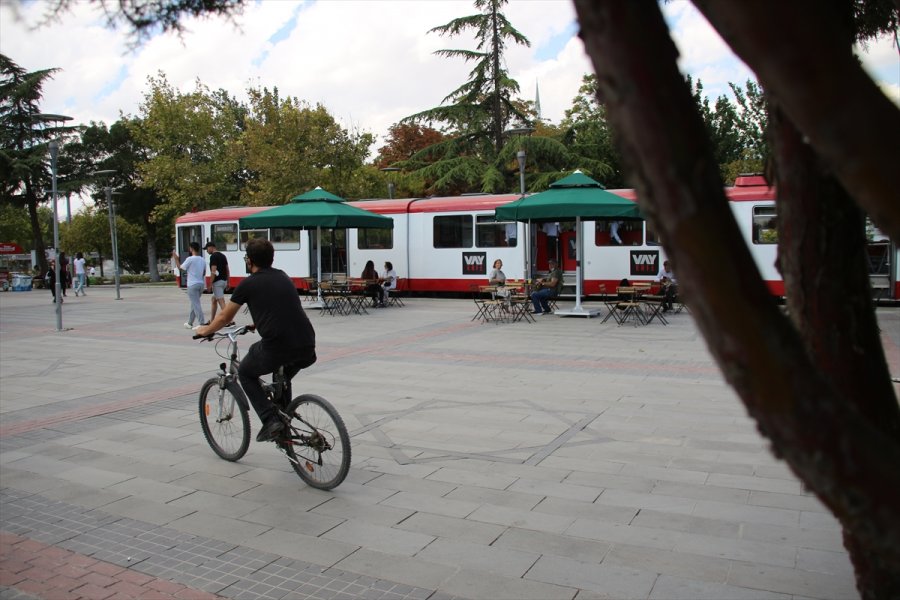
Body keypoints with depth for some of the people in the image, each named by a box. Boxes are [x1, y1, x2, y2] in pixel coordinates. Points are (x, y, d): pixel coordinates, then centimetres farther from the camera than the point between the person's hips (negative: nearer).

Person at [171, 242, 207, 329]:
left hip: (192, 285, -7)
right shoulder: (202, 260, 10)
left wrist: (176, 258, 9)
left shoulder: (190, 259, -12)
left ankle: (202, 323, -12)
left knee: (196, 305, -7)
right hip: (201, 284, 7)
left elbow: (180, 267, -2)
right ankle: (190, 323, 25)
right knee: (194, 304, 16)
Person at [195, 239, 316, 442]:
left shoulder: (248, 284, 5)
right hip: (307, 349, 6)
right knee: (283, 378, 36)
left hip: (277, 347, -5)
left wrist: (206, 330, 39)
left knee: (245, 374, 24)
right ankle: (284, 426, 33)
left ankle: (270, 421, 10)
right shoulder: (283, 277, 21)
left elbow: (224, 317, 18)